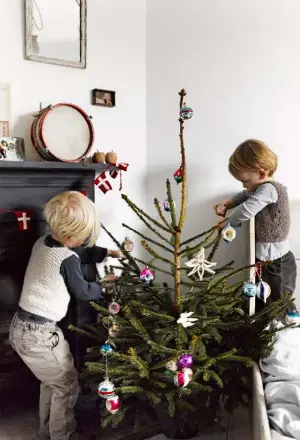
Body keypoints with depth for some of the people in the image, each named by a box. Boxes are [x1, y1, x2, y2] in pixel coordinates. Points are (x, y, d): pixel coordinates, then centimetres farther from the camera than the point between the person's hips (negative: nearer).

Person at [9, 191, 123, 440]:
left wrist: (110, 253, 16)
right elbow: (83, 292, -5)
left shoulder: (42, 243, 6)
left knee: (51, 382, 27)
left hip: (22, 328, 9)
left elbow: (84, 252, 20)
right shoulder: (67, 260, -21)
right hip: (40, 335, -9)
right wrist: (104, 285, 12)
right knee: (67, 387, 12)